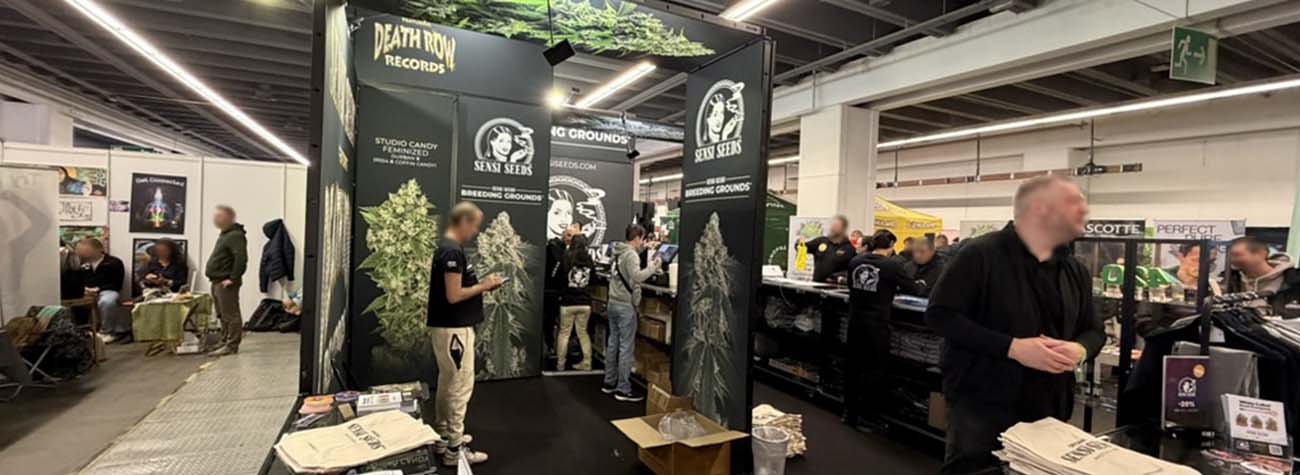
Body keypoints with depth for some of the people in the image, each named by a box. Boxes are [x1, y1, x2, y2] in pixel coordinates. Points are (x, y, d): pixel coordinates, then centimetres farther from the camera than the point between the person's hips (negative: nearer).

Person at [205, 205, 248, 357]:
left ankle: (231, 346, -3)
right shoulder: (224, 234, 17)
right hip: (217, 282, 11)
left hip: (226, 283, -11)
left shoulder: (235, 236, -16)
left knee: (230, 315, -7)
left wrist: (233, 278, -24)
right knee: (223, 315, 17)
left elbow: (241, 259, -26)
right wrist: (210, 270, 18)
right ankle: (225, 343, 26)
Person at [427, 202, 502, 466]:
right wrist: (483, 286, -11)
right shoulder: (453, 251, -19)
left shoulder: (449, 248, 13)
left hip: (449, 326, 10)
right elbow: (454, 295, -22)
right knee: (461, 386, -4)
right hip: (454, 328, -10)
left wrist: (481, 285, 8)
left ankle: (443, 436, 28)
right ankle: (454, 449, 3)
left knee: (447, 383, 17)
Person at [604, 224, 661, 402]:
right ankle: (623, 390, 1)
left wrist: (645, 247, 32)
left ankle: (609, 383, 23)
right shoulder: (631, 255, -16)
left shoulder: (620, 252, 12)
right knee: (626, 347, -4)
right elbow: (637, 276, -30)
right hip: (625, 306, -9)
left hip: (613, 303, 9)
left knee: (613, 343, 14)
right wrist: (654, 265, -20)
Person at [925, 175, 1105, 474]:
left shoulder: (1076, 271, 12)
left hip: (1050, 412, 7)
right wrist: (1012, 347, -23)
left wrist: (1081, 349, -6)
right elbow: (940, 315, -17)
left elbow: (1094, 330, 20)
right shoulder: (981, 254, -12)